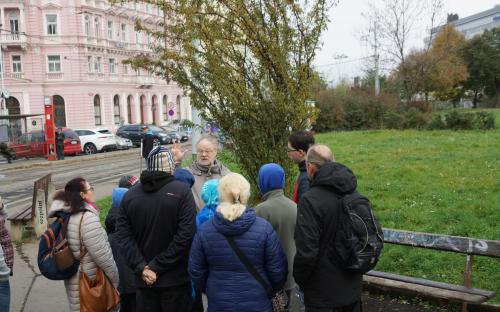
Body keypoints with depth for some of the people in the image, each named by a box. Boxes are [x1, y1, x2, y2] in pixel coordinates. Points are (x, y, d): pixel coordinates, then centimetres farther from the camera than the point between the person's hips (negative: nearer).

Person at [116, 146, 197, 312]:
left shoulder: (130, 195, 2)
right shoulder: (182, 191, -10)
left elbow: (123, 236, -4)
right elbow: (186, 235, -18)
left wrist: (141, 267, -9)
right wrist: (158, 266, -14)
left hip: (143, 280, 4)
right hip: (175, 279, -3)